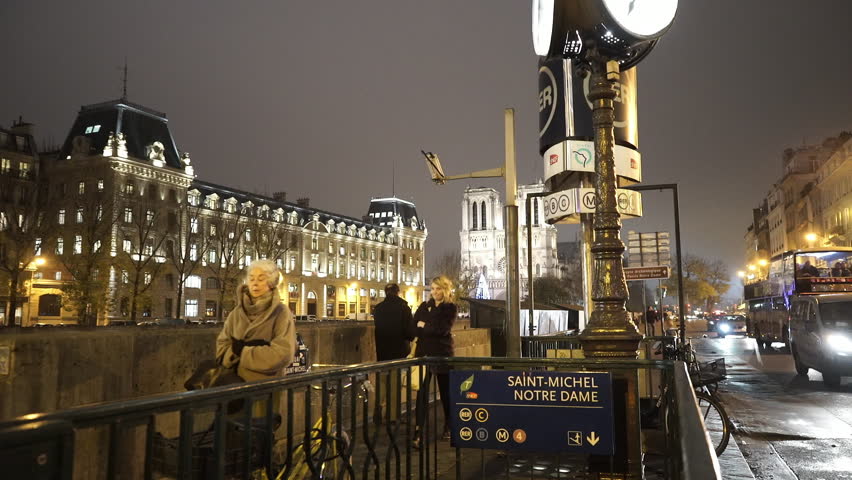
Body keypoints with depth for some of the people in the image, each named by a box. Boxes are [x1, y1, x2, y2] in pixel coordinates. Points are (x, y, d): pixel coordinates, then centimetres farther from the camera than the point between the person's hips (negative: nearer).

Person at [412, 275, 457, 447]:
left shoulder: (451, 308, 1)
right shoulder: (424, 306, 11)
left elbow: (442, 329, -13)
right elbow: (414, 327, 2)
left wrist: (424, 326, -4)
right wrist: (433, 330, -11)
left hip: (442, 354, -2)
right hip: (424, 353, 2)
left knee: (445, 391, 10)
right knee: (422, 392, -8)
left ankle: (448, 428, 28)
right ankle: (418, 433, -10)